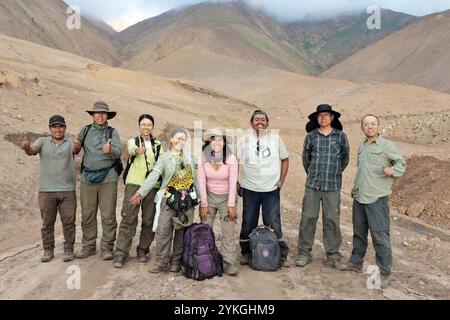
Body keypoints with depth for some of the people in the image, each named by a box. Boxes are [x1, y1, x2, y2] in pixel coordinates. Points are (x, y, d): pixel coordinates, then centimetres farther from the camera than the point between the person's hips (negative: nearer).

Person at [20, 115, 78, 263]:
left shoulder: (70, 143, 3)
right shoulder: (42, 142, 6)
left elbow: (75, 150, -18)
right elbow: (32, 151, -12)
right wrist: (26, 147, -36)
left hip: (67, 190, -1)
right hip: (46, 190, 1)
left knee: (69, 222, 4)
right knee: (47, 222, 10)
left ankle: (68, 249, 17)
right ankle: (48, 250, 23)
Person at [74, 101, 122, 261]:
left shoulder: (112, 132, 1)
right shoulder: (85, 131, 10)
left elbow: (118, 152, -12)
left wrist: (110, 150, -32)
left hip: (108, 178, -3)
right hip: (87, 177, 3)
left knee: (108, 215, 0)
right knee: (87, 215, 8)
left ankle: (107, 248, 10)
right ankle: (88, 246, 21)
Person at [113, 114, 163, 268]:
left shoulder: (158, 145, 15)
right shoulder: (133, 141, 8)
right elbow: (131, 149, -17)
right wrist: (137, 150, -41)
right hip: (134, 183, -2)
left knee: (149, 219, 5)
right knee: (128, 218, -7)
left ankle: (143, 249, 21)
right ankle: (121, 252, 0)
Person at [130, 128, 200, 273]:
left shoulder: (190, 158, 12)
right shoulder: (164, 158, 0)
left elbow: (195, 179, 14)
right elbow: (153, 176, -12)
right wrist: (140, 192, -23)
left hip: (188, 199, 3)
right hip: (169, 198, -3)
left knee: (182, 231, 7)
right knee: (163, 230, -6)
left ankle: (176, 261, 19)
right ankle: (161, 261, 7)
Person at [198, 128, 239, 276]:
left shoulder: (231, 158, -15)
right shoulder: (203, 159, -10)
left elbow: (233, 183, -12)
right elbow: (202, 182, -6)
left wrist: (231, 205, -13)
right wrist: (204, 204, -6)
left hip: (226, 197, -1)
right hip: (209, 196, 2)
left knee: (228, 232, -5)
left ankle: (229, 263, 5)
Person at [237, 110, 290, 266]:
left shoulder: (276, 139, 4)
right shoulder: (244, 140, 2)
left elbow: (285, 159, 11)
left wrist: (281, 181, 4)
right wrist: (236, 183, 0)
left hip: (271, 189, 0)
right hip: (249, 189, 1)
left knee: (273, 223, 3)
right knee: (248, 223, 9)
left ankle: (281, 255, 16)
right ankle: (246, 253, 24)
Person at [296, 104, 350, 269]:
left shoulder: (341, 136, 3)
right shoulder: (311, 136, 4)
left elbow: (345, 158, 13)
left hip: (333, 185, 0)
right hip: (312, 184, 1)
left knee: (332, 219, 4)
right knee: (308, 218, 1)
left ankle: (333, 255, 17)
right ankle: (304, 253, 13)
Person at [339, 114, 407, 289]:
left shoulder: (386, 145, -4)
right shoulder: (362, 147, 16)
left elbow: (401, 162, -8)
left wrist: (393, 171, -28)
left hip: (377, 198, -7)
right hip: (359, 197, 7)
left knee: (380, 236, -4)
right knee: (359, 232, 18)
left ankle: (385, 273, 7)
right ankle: (356, 262, 33)